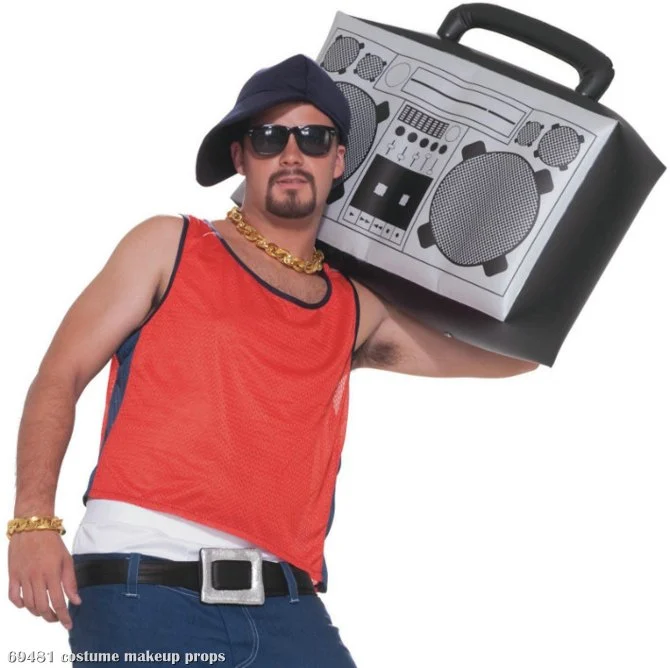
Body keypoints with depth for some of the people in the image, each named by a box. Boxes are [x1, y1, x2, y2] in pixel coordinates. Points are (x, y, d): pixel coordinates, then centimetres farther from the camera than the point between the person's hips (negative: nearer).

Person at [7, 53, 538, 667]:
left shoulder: (356, 312, 18)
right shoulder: (169, 247, 10)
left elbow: (517, 350, 24)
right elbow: (58, 380, 4)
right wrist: (34, 520, -9)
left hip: (285, 606, 4)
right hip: (143, 584, -3)